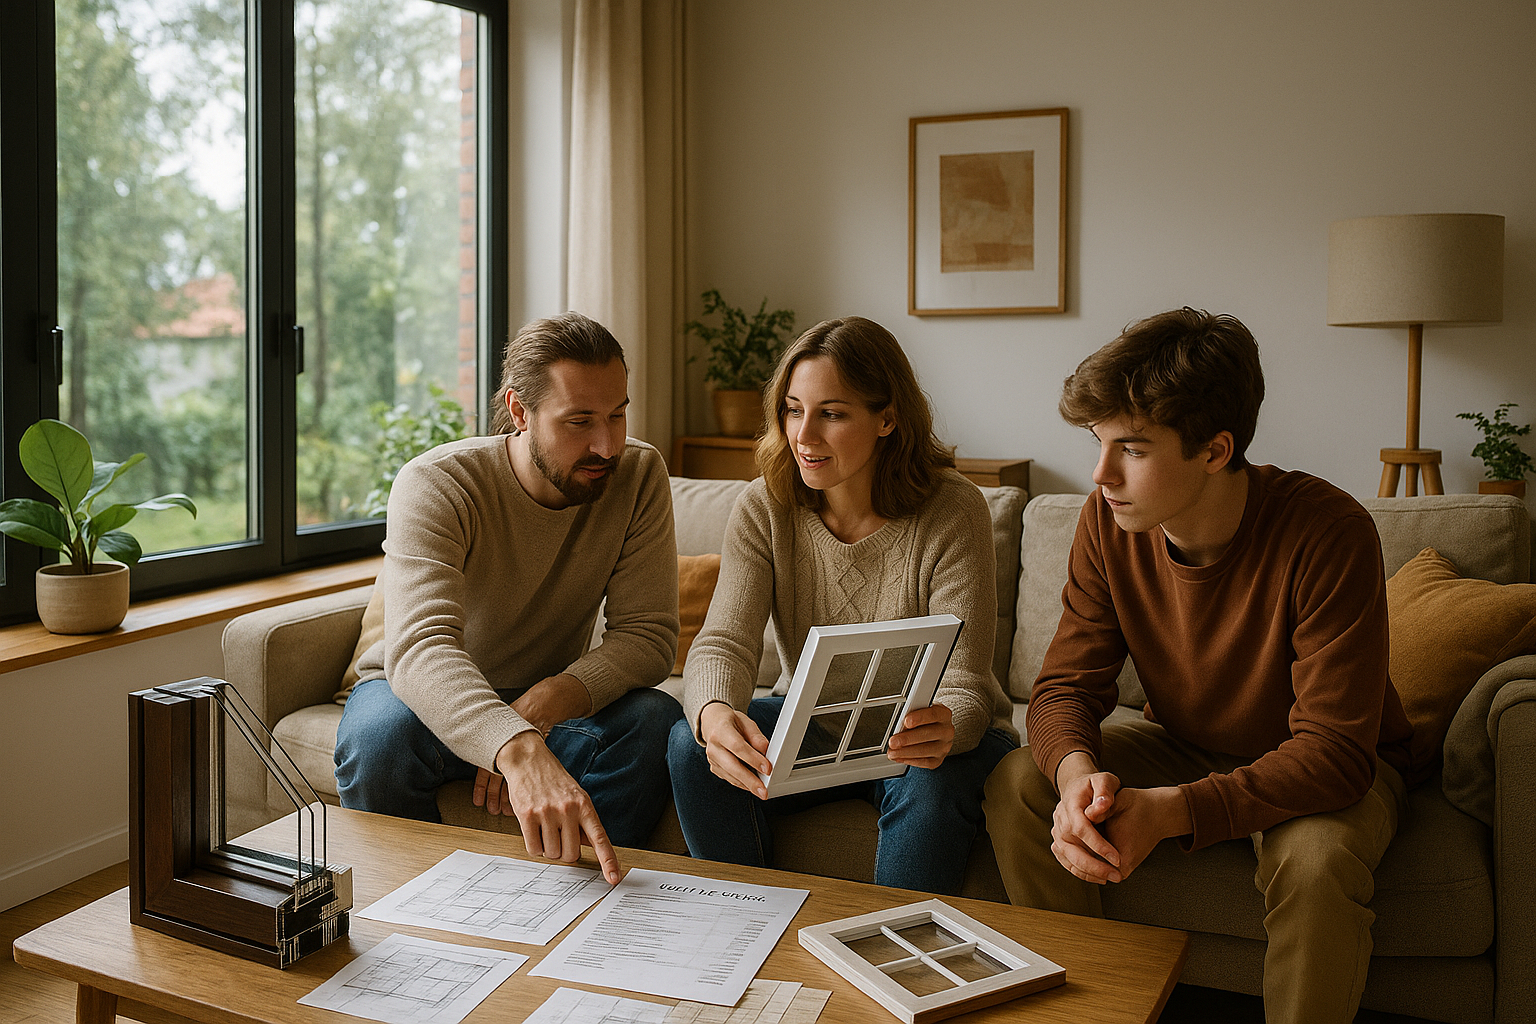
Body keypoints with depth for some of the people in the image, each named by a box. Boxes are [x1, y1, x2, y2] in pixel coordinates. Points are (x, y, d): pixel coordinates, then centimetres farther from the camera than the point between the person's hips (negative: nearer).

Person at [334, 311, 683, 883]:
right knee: (378, 734, -36)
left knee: (655, 720, -28)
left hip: (544, 703, 2)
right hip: (423, 694, -2)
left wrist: (548, 701, -37)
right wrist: (521, 752, -61)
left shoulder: (639, 475, -15)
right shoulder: (435, 484, -26)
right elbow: (419, 647, -42)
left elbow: (650, 633, -18)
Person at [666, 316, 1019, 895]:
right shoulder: (764, 508, -9)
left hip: (917, 737, -3)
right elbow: (723, 644, -20)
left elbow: (962, 686, -23)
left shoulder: (953, 512, -19)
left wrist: (943, 732, -48)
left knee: (928, 785, -36)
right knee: (692, 747, -21)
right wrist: (713, 714, -44)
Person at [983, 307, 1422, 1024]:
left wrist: (1169, 811, -43)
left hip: (1331, 771, -4)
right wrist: (1078, 774, -36)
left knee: (1314, 860, -36)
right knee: (1017, 784, -17)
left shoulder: (1328, 532, -31)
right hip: (1186, 748, 4)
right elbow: (1066, 685, -12)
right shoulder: (1109, 522, -16)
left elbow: (1334, 749, -31)